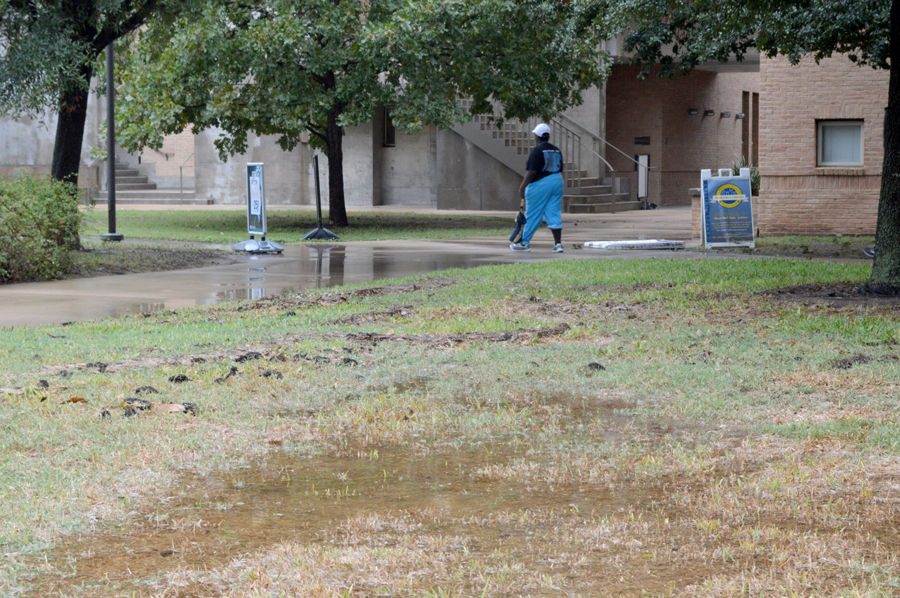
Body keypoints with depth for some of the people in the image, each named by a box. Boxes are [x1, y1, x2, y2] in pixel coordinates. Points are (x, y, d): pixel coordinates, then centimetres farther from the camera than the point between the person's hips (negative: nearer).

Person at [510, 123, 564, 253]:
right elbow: (560, 170, 15)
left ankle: (524, 242, 10)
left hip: (540, 184, -7)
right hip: (557, 182, 7)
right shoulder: (556, 150, 11)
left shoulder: (537, 150, -13)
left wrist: (522, 186, -14)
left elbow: (532, 171, -18)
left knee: (532, 215, 2)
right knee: (554, 214, 5)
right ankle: (558, 243, -1)